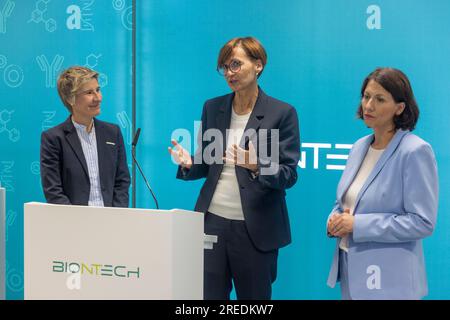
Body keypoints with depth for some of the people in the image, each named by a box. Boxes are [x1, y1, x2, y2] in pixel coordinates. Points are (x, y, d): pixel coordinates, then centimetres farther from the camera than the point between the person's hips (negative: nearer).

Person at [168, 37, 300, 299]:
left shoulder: (282, 113, -5)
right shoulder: (213, 108, 9)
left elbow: (289, 175, -6)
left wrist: (257, 167, -25)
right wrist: (189, 164, -8)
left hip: (255, 228, -3)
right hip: (212, 221, 3)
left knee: (254, 296, 7)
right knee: (207, 295, 4)